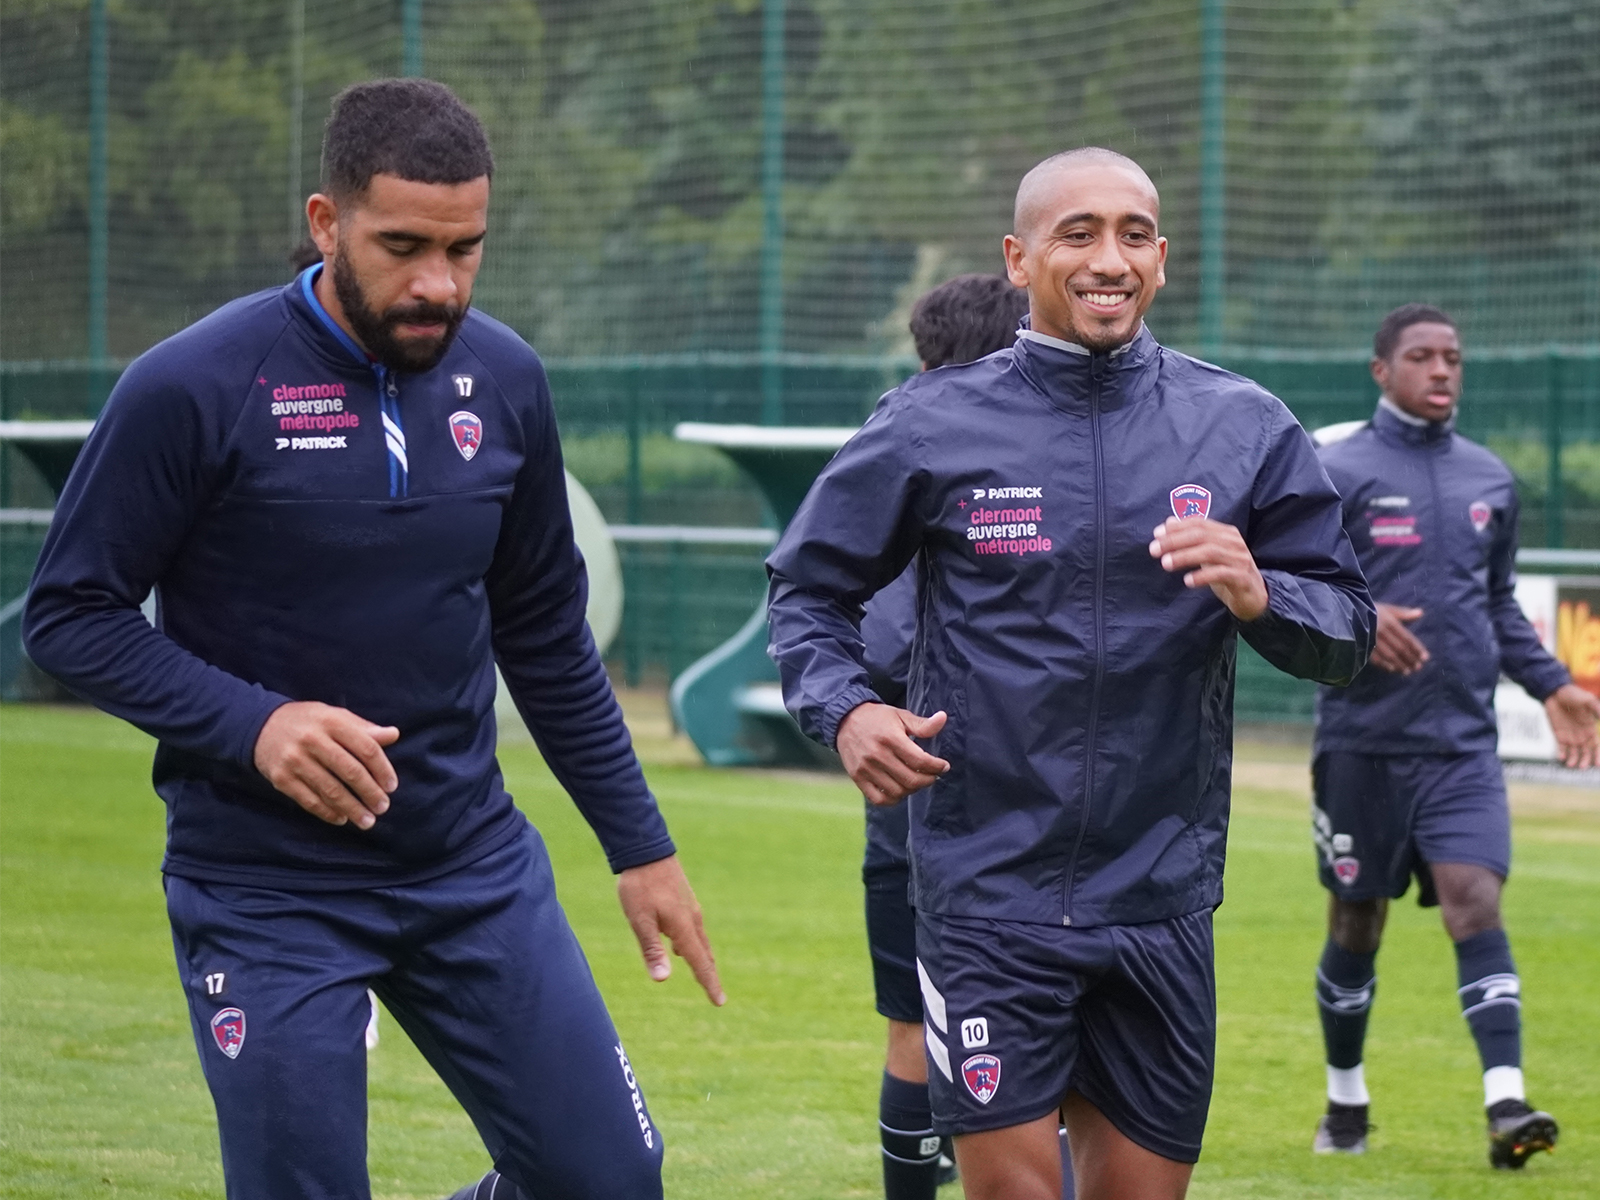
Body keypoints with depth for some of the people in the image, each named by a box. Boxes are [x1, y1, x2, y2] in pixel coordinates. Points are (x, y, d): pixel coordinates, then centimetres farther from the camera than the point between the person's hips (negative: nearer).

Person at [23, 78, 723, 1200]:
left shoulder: (504, 380, 2)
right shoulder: (193, 390, -14)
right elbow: (70, 615, -9)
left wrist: (640, 844, 14)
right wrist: (251, 724, -23)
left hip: (476, 866, 5)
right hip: (264, 888, -4)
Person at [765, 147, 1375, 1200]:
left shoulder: (1244, 430, 4)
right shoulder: (934, 428, 1)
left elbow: (1348, 631, 5)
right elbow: (809, 589, 10)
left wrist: (1259, 597, -16)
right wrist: (845, 710, -9)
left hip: (1161, 897, 3)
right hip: (989, 888, -2)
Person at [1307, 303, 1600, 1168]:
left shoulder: (1489, 481, 12)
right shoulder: (1335, 474, -4)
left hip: (1463, 741, 2)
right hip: (1362, 739, -2)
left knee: (1475, 899, -14)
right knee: (1356, 920, 8)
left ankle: (1506, 1103, -22)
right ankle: (1345, 1100, 26)